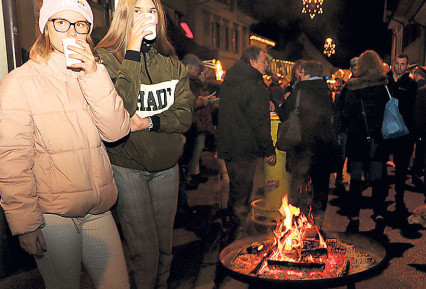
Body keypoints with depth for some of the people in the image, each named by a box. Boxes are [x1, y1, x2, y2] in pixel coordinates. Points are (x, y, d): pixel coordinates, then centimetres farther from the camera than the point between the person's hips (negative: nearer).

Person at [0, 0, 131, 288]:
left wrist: (94, 75, -15)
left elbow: (116, 131, -6)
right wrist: (24, 223, -9)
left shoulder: (92, 76, 8)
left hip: (99, 210, 5)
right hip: (52, 214, -4)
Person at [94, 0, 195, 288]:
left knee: (165, 245, 17)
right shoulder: (106, 57, -8)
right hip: (127, 167, -4)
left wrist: (150, 122, -18)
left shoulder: (171, 62, 4)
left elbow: (185, 115, -1)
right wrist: (133, 51, -24)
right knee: (145, 250, 1)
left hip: (166, 166, 4)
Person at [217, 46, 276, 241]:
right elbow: (260, 122, -19)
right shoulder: (255, 86, -17)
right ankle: (238, 238, 15)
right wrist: (269, 151, -11)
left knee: (236, 189, 22)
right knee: (242, 194, 3)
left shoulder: (228, 82, 10)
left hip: (228, 146, 9)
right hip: (244, 150, -9)